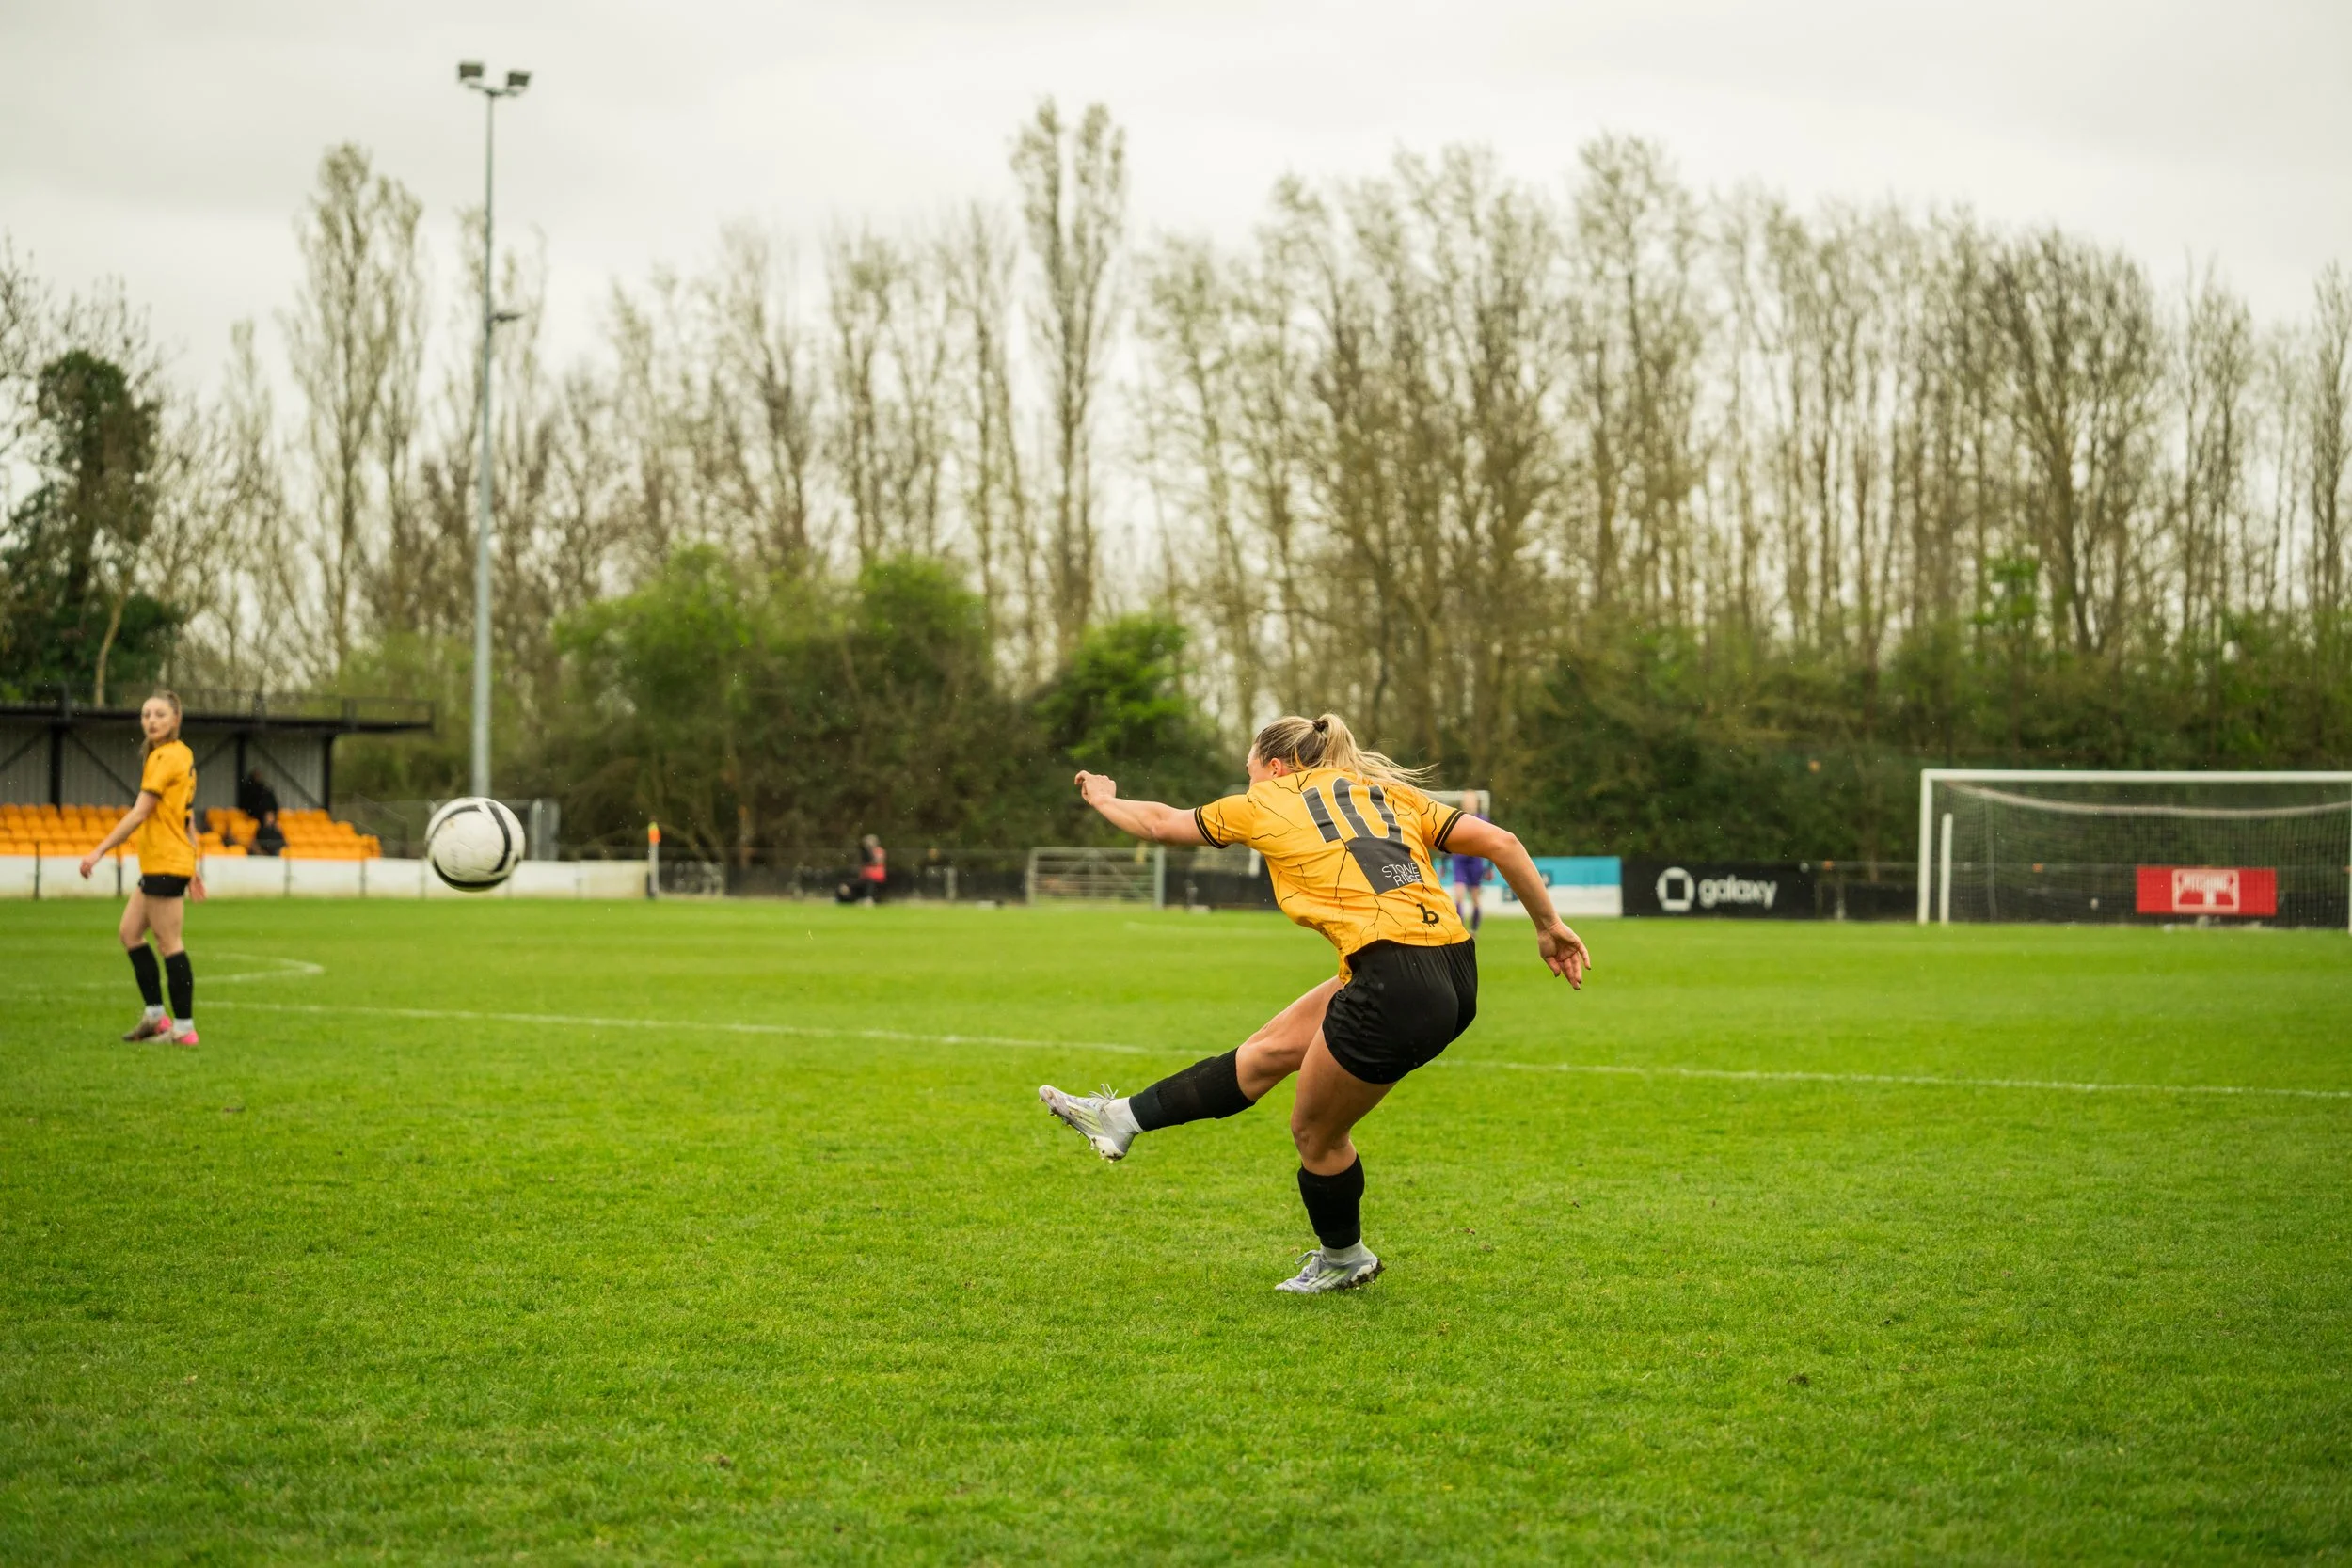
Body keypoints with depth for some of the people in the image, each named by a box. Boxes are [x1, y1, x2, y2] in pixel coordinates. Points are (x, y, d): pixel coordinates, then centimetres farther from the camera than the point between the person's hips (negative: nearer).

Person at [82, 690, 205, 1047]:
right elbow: (187, 817, 19)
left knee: (168, 943, -5)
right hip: (157, 861, 10)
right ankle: (156, 1015, 16)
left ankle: (184, 1028, -2)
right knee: (130, 932, 14)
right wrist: (194, 865, 22)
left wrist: (99, 851, -17)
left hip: (165, 862, -10)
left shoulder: (166, 757, -14)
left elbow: (139, 814, -18)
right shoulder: (182, 754, 15)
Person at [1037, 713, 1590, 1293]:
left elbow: (1160, 823, 23)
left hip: (1395, 987, -7)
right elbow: (1500, 842, 10)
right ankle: (1124, 1118, 29)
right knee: (1270, 1050, 18)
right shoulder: (1392, 794, 20)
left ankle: (1343, 1259, 36)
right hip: (1456, 976, 7)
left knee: (1315, 1132, 17)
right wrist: (1549, 925, 17)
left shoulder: (1268, 804, 8)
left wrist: (1104, 800, 42)